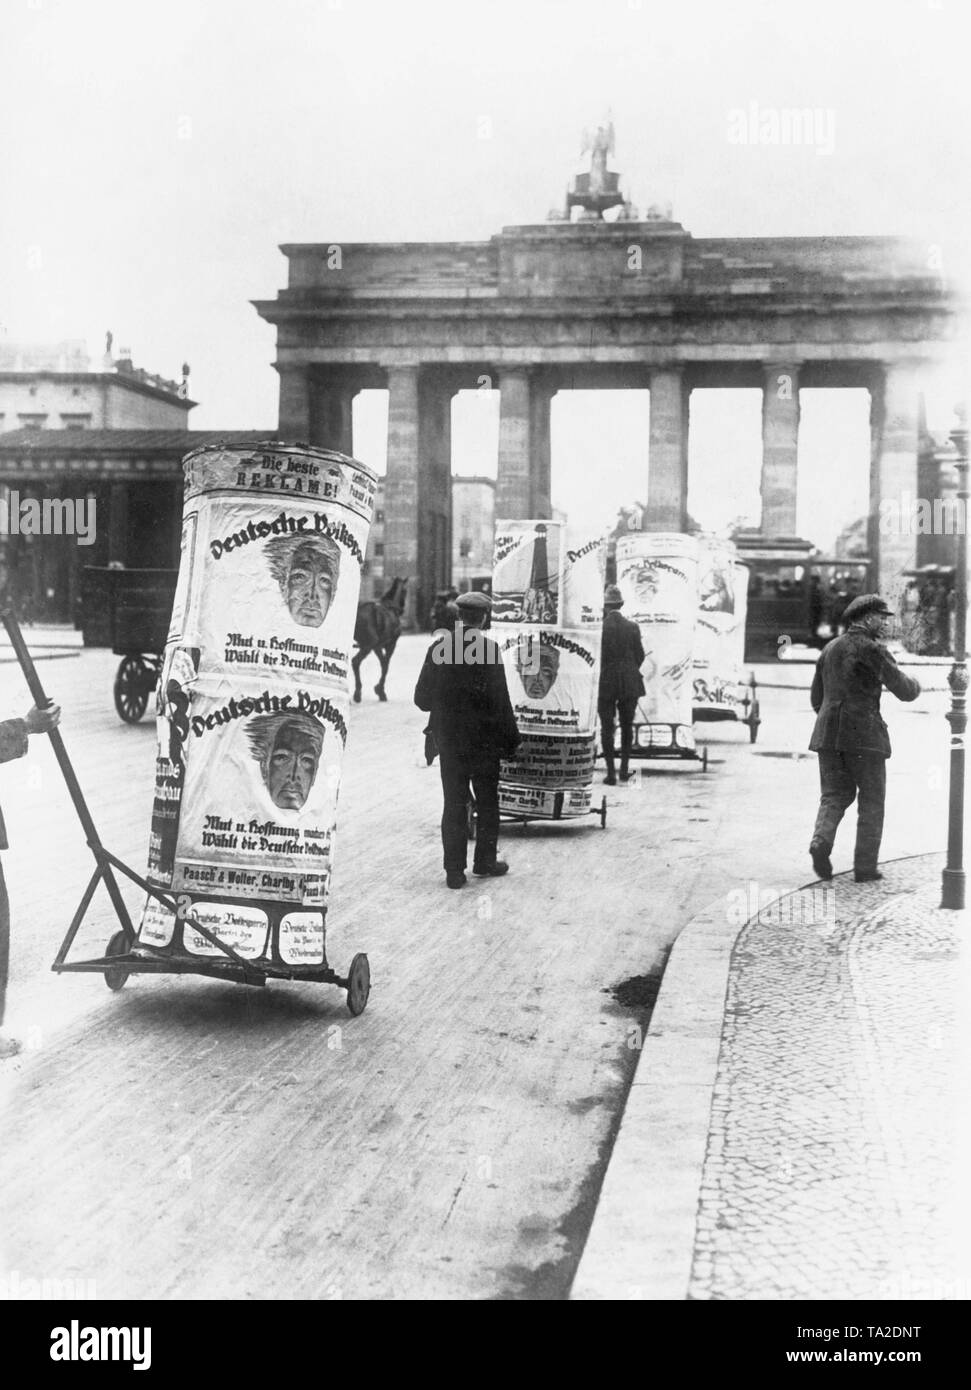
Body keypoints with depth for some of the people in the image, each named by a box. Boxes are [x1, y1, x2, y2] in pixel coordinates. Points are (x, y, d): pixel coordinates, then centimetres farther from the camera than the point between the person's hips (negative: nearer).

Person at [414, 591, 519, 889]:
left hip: (448, 740, 3)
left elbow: (421, 698, 1)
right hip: (483, 739, -3)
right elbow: (500, 700, -13)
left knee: (454, 805, 7)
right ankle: (485, 861, 19)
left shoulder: (438, 649, -3)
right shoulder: (488, 649, -13)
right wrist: (510, 739, -4)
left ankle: (454, 870, 7)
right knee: (487, 802, 13)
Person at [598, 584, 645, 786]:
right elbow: (640, 655, 2)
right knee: (627, 726, 16)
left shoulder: (600, 627, -11)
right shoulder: (632, 627, -3)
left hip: (606, 681, -3)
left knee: (607, 728, 4)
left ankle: (611, 773, 1)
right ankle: (625, 769, 17)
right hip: (630, 682, 3)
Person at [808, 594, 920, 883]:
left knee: (835, 795, 12)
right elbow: (904, 691, -5)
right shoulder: (871, 649, -7)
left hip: (828, 734, 6)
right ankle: (865, 867, 5)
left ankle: (821, 840, -15)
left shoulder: (829, 649, 14)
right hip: (865, 734, -6)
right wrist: (914, 684, 18)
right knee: (871, 801, 6)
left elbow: (817, 698, 20)